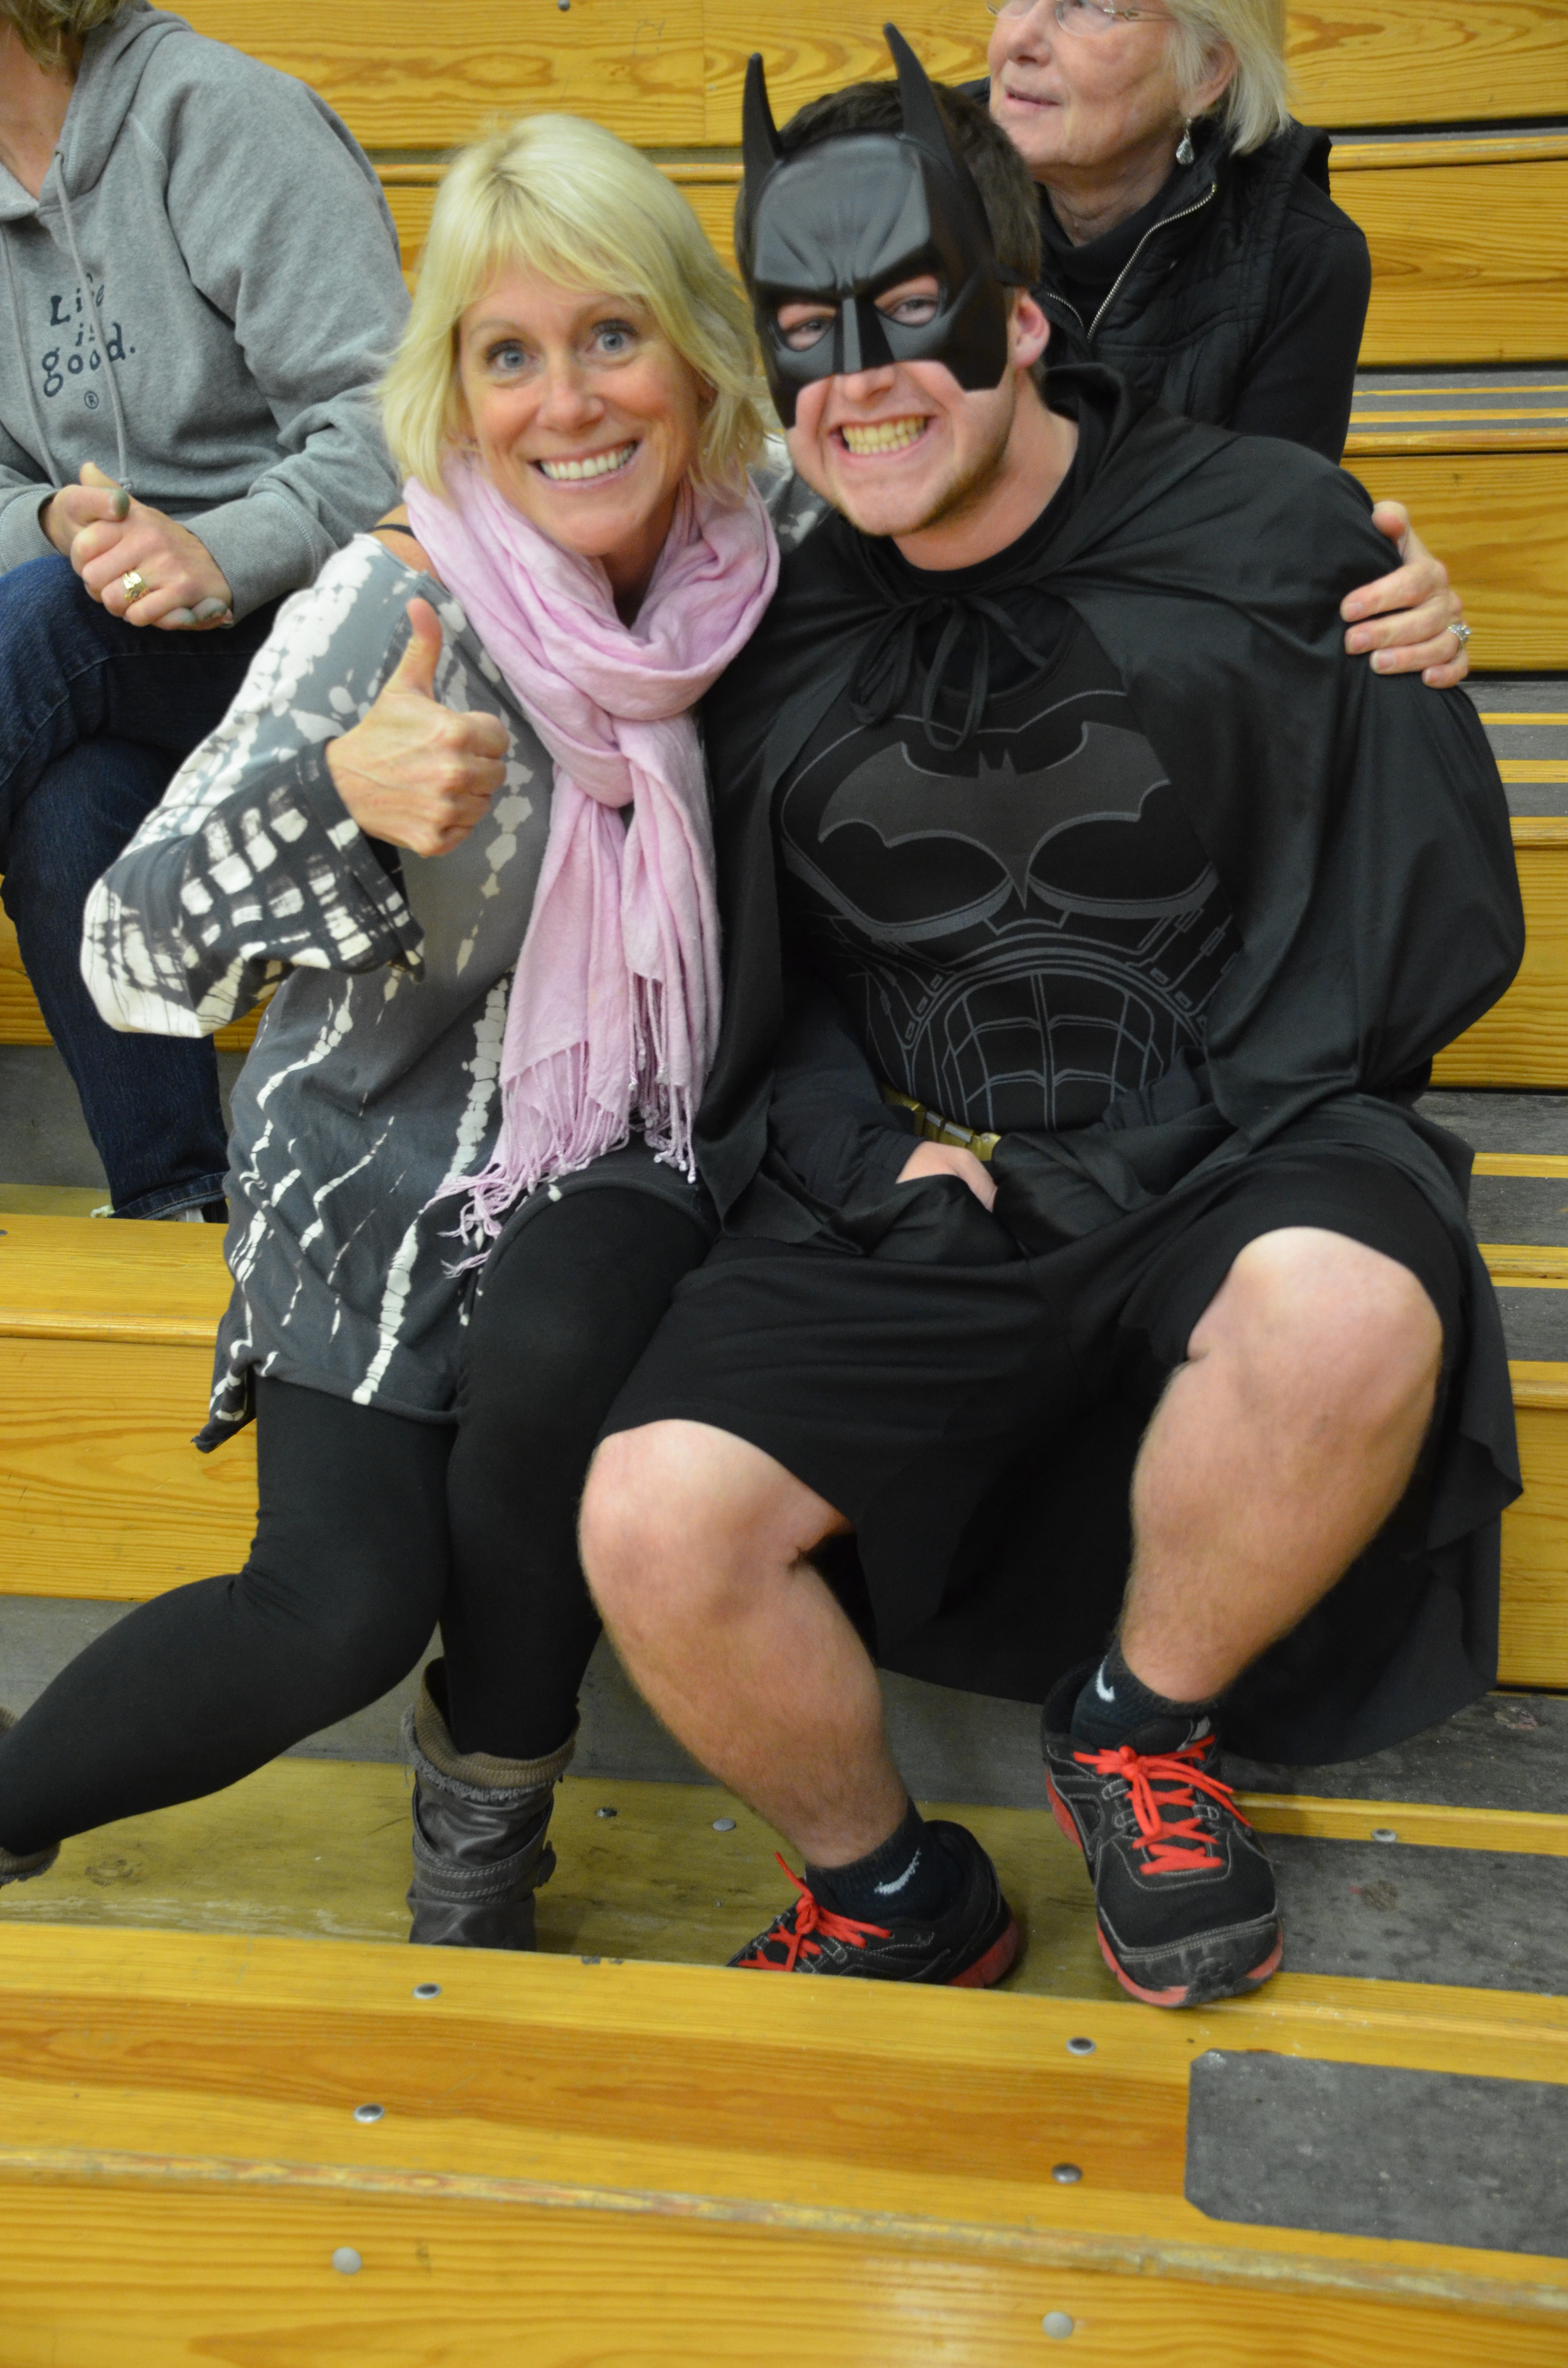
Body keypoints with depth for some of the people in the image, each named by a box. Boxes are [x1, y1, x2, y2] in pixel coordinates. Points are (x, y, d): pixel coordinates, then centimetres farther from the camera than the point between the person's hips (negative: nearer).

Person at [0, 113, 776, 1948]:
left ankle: (482, 1831, -2)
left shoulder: (763, 579, -8)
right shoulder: (394, 608, -16)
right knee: (346, 1608, -19)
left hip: (611, 1171, 2)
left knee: (548, 1372, -30)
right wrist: (340, 798, -36)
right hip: (373, 1171, -2)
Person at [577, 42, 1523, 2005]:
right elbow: (738, 994, 16)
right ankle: (892, 1895, 9)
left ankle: (1143, 1730, -4)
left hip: (1228, 1158, -2)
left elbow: (1435, 916, -2)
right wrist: (884, 1150, -4)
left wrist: (1141, 1147, -11)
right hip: (902, 1207, 3)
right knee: (653, 1522, -22)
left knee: (1348, 1311, -37)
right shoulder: (776, 629, 9)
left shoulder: (1273, 540, 0)